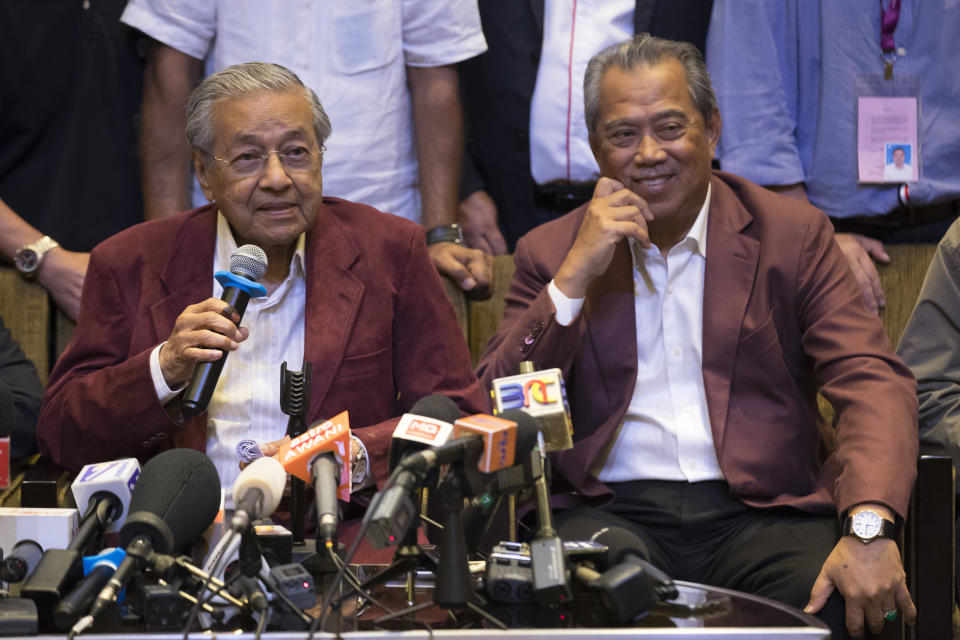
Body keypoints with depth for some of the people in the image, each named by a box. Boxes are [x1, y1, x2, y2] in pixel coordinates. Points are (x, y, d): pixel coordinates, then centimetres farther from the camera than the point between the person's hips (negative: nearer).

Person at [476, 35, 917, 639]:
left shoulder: (793, 234, 8)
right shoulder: (550, 253, 12)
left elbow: (874, 384, -4)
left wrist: (869, 527, -23)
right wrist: (575, 275, -8)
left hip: (761, 514, 0)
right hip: (610, 513, 0)